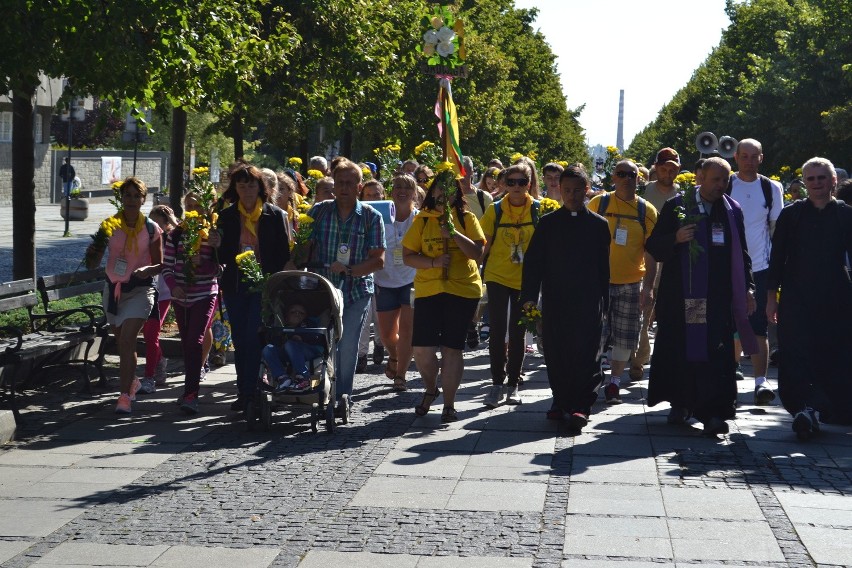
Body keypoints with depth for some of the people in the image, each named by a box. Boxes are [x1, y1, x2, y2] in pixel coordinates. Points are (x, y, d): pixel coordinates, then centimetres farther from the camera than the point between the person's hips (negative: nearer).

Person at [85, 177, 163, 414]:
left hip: (140, 290, -3)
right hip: (113, 288, 3)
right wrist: (92, 253, -21)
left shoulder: (151, 229, -4)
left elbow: (160, 264, 3)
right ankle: (132, 382, 42)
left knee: (127, 341, -18)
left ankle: (124, 396, -18)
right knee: (122, 343, 17)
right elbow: (93, 265, 2)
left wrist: (148, 270, -19)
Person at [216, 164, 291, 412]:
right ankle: (245, 393, 16)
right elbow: (222, 257, 10)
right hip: (236, 287, 3)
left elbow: (284, 254, 1)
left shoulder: (275, 215, 2)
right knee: (240, 342, 7)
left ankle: (249, 393, -8)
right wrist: (215, 247, -12)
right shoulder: (227, 216, 9)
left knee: (254, 339, -11)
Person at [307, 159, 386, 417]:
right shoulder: (319, 211, 6)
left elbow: (378, 260, -3)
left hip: (357, 290, -1)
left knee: (347, 346, -1)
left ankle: (343, 396, 12)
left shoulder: (371, 217, 1)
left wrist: (349, 270, -16)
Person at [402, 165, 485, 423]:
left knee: (452, 347, 1)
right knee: (422, 348, -5)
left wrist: (453, 233, -17)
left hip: (463, 290, -1)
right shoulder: (422, 220, 6)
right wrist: (433, 262, -13)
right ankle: (430, 389, 24)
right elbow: (408, 256, 4)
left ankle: (449, 404, 12)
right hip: (428, 290, 1)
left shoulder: (466, 218, 3)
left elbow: (478, 253, -6)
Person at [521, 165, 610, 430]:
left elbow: (603, 268, 7)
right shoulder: (548, 222, 6)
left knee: (585, 355, -5)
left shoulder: (598, 225, 5)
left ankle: (581, 406, -3)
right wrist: (529, 296, -3)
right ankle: (561, 400, 19)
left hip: (588, 302, -1)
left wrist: (603, 302, 4)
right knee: (556, 354, 6)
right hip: (555, 301, 2)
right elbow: (533, 260, 4)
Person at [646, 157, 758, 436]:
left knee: (716, 352, -7)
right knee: (679, 348, 5)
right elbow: (653, 245, 4)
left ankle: (713, 412, -8)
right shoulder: (676, 206, 4)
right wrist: (675, 239, -16)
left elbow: (741, 254, 13)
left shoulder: (733, 211, 9)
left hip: (718, 297, 0)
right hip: (681, 294, 0)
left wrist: (747, 288, 7)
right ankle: (680, 403, 21)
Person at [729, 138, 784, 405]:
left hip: (760, 267, 0)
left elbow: (777, 228, 12)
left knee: (759, 327, -3)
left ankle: (761, 381, -4)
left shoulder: (772, 188, 6)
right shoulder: (724, 186, 2)